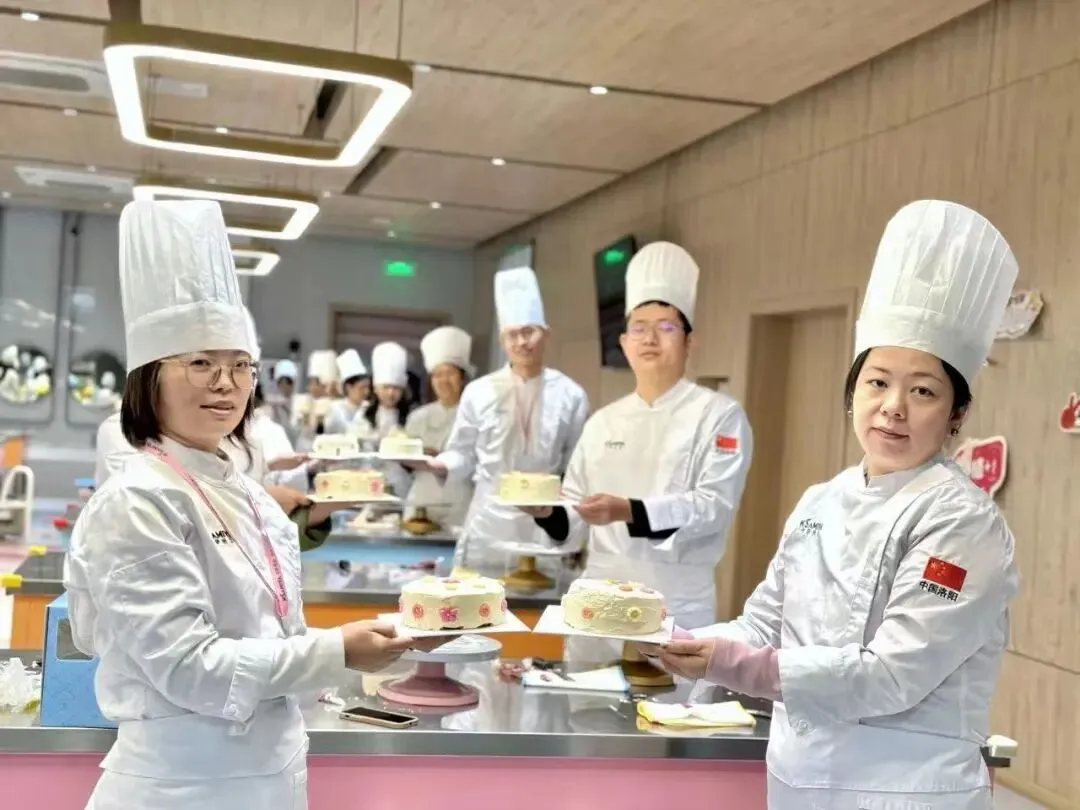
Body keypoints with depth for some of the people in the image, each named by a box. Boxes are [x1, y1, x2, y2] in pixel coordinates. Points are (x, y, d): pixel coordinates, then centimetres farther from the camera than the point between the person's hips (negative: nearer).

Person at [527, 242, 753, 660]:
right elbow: (575, 521, 12)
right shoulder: (603, 422, 12)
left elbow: (716, 506, -14)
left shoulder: (720, 414, -2)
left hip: (676, 609, -4)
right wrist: (548, 511, -10)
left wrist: (630, 512, -26)